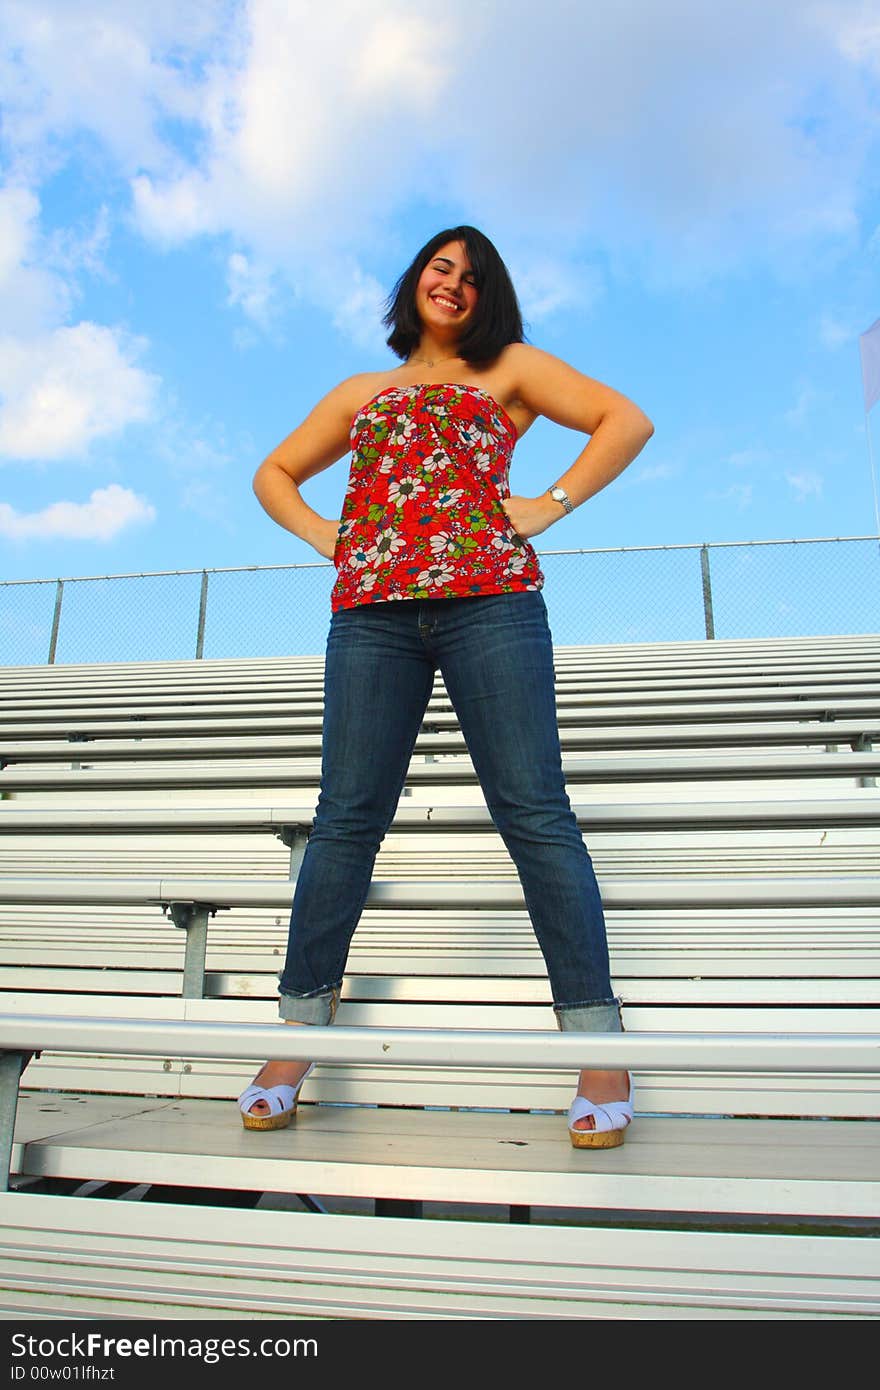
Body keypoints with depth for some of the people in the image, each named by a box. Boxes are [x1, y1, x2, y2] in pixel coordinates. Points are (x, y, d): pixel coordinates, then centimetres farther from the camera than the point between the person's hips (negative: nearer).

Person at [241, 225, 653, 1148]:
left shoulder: (508, 369, 21)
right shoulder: (362, 392, 30)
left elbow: (627, 421, 12)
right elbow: (274, 473, 34)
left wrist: (547, 507, 1)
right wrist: (325, 534, 14)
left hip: (488, 599, -2)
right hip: (371, 611, 3)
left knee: (533, 811, -8)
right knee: (346, 816, -1)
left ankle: (598, 1045, -1)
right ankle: (297, 1035, 8)